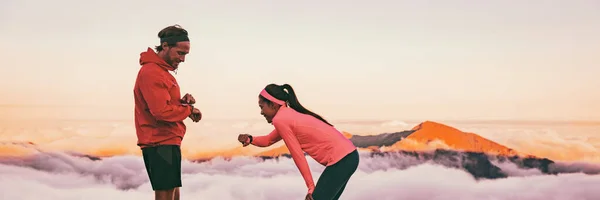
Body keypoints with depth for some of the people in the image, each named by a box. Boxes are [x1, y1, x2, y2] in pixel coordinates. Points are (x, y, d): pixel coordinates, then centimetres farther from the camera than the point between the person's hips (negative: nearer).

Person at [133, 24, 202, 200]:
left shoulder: (161, 70, 18)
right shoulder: (151, 72, -16)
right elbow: (162, 111, -24)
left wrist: (182, 101, 0)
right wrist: (188, 110, -10)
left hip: (165, 143, 11)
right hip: (161, 144, -11)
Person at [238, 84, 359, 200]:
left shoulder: (280, 120, -10)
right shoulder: (289, 115, 19)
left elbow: (298, 156, -8)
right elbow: (269, 140, 28)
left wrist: (311, 187, -3)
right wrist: (250, 139, 9)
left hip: (341, 159, -10)